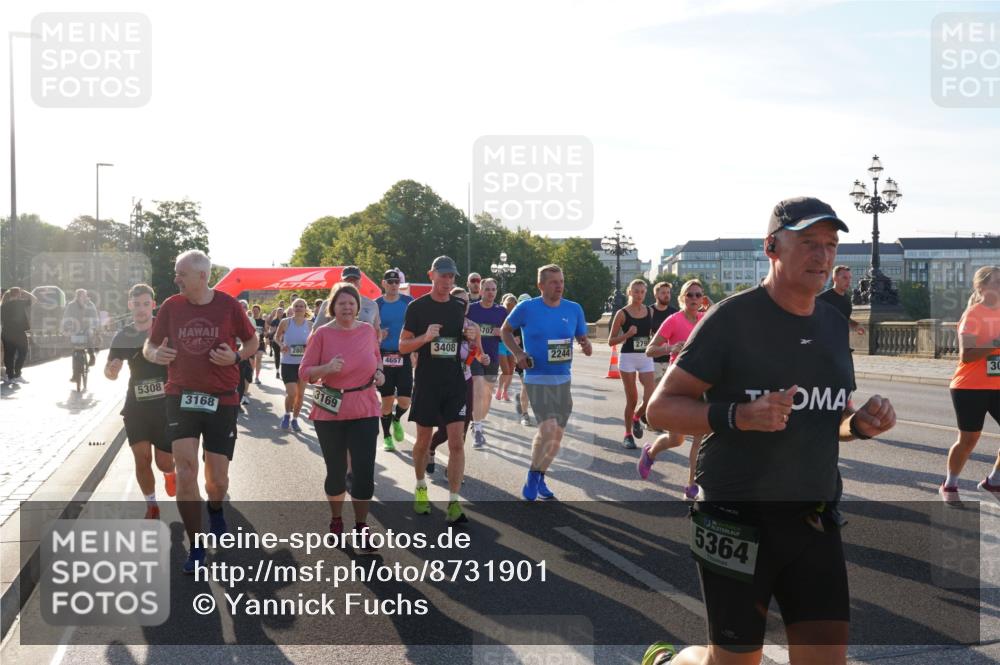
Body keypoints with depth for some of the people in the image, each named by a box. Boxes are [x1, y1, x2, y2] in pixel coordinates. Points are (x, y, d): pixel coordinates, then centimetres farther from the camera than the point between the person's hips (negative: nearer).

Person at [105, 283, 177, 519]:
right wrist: (111, 370, -18)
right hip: (136, 405, 2)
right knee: (142, 460, -3)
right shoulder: (123, 336, 3)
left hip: (166, 404, -2)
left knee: (164, 462, 0)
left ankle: (170, 473, 38)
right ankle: (152, 506, 18)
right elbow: (111, 373, 4)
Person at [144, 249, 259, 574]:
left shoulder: (228, 305, -5)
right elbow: (149, 345, 10)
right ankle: (196, 548, 4)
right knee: (185, 471, -11)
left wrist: (236, 356, -13)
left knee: (217, 477, 4)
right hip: (180, 398, 1)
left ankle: (215, 509, 42)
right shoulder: (171, 306, 0)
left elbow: (252, 341, 8)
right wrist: (155, 354, -14)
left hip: (221, 401, -1)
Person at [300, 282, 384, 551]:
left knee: (364, 470, -3)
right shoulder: (322, 334, -9)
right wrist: (327, 368, -26)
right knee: (336, 470, 10)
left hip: (365, 411, 2)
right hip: (330, 412, -2)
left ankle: (361, 526, 12)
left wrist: (379, 372, -1)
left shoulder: (367, 330, 1)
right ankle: (336, 520, 33)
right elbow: (305, 372, -8)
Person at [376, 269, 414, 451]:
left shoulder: (409, 302, 2)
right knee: (387, 400, 3)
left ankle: (396, 420, 29)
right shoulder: (376, 305, 1)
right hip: (384, 357, 0)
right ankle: (387, 437, 20)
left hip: (404, 356, 1)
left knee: (404, 400, -5)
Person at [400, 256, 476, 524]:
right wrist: (425, 337, -20)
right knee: (423, 439, 11)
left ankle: (453, 502, -3)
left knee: (456, 441, -6)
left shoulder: (461, 306, 6)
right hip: (426, 383, -1)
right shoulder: (417, 307, -3)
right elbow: (403, 346, -2)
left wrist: (472, 336, -7)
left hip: (455, 383, 2)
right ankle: (421, 488, 35)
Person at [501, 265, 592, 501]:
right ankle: (532, 478, 2)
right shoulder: (527, 308, -8)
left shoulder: (574, 309, 0)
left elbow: (583, 338, 9)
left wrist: (587, 346, -14)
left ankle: (540, 479, 33)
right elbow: (505, 330, 6)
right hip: (537, 379, -5)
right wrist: (517, 353, -9)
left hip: (563, 379, 5)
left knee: (557, 434, 12)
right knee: (548, 428, -21)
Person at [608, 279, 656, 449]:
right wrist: (627, 334, -17)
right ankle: (628, 435, 18)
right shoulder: (622, 314, -5)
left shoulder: (650, 312, 7)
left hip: (646, 358, 3)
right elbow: (611, 341, -4)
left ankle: (637, 417, 25)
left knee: (650, 398, -7)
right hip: (628, 358, -3)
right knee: (632, 399, 1)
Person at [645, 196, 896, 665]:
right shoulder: (732, 318, -11)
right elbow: (659, 408, -12)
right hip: (736, 521, -6)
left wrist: (860, 425, 0)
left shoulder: (836, 325, 9)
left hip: (814, 523, 6)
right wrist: (738, 415, -27)